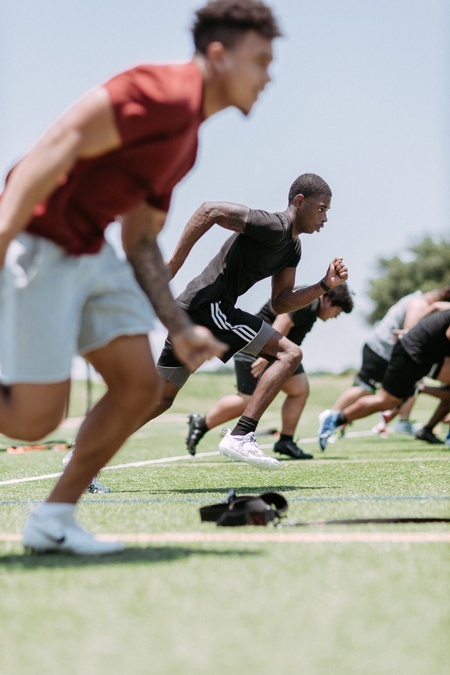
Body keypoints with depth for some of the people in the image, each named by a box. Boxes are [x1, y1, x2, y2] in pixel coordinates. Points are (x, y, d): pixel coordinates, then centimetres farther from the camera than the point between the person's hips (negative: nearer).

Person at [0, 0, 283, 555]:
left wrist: (181, 328, 14)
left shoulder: (187, 142, 17)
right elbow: (56, 149, -24)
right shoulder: (161, 93, -14)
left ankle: (53, 519, 13)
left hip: (90, 256, 10)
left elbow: (140, 243, 21)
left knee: (139, 385, 3)